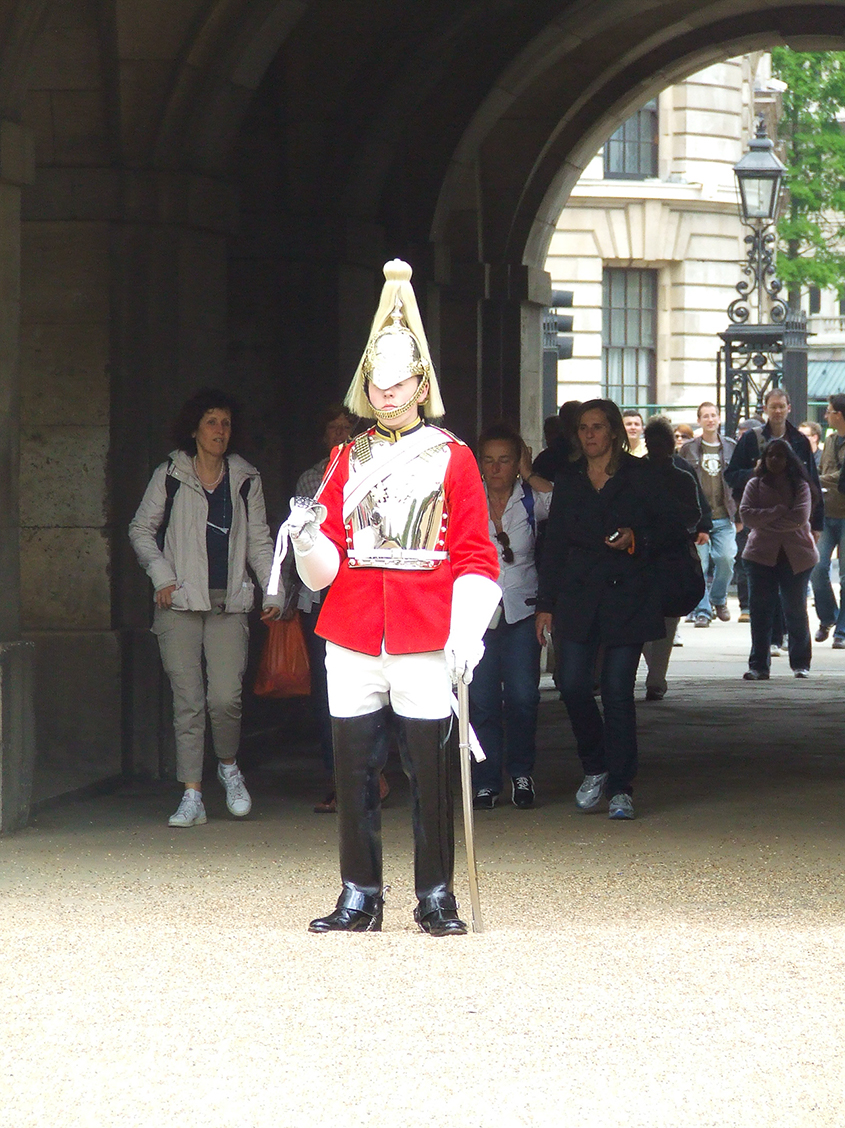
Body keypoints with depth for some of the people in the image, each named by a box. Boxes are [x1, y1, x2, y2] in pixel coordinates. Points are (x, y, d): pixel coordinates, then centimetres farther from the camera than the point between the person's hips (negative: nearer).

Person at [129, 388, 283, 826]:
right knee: (188, 700, -4)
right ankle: (191, 796, 0)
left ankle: (229, 767, 17)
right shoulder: (169, 476, 5)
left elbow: (260, 541, 15)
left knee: (225, 696, -11)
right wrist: (161, 575, -2)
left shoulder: (245, 479, 12)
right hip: (179, 602, -1)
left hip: (229, 604, 1)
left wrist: (273, 591, 5)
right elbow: (141, 529, 10)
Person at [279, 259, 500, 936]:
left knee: (430, 766, -1)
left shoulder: (452, 458, 4)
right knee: (355, 767, 3)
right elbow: (325, 567, 10)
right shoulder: (349, 459, 13)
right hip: (353, 637, 3)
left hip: (426, 640, -3)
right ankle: (360, 898, 10)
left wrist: (468, 630, -12)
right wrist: (309, 537, -12)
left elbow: (475, 558, 0)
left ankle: (437, 898, 7)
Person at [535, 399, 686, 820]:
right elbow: (554, 545, 13)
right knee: (572, 683, -8)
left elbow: (669, 526, 7)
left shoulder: (638, 476, 3)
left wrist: (636, 539, -13)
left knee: (618, 689, -5)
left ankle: (621, 788, 2)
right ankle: (594, 768, 15)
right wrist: (546, 604, 9)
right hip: (578, 593, 3)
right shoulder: (568, 481, 12)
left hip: (628, 594, -3)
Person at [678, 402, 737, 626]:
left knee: (726, 559, -9)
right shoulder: (689, 449, 5)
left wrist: (739, 514, 8)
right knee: (699, 564, -5)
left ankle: (718, 598, 17)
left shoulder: (731, 447, 9)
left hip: (724, 517, 1)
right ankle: (701, 610, 5)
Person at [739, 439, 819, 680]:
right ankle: (758, 666, -2)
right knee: (760, 612, -3)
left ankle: (801, 664, 17)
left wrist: (766, 522, -11)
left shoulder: (800, 486, 2)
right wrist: (778, 511, -14)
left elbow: (799, 518, -13)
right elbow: (746, 514, -7)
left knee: (796, 611, 6)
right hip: (762, 554, 1)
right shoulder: (755, 485, 7)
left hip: (796, 556, -1)